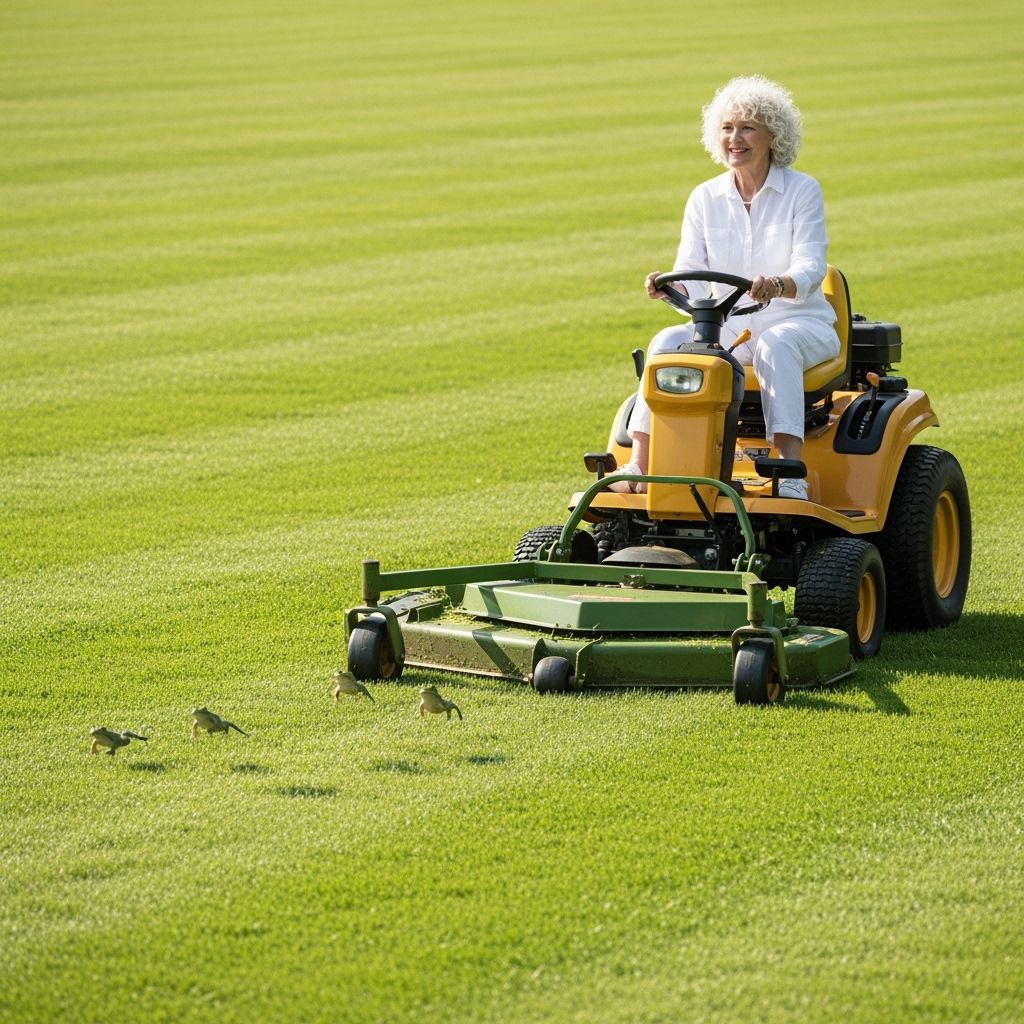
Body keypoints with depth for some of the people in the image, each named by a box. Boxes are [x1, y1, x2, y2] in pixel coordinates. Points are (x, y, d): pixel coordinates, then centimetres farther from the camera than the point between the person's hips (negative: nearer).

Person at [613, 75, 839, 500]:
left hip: (799, 323, -3)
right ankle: (638, 466, -33)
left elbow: (810, 269, -15)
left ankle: (791, 475, -48)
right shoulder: (705, 199, 6)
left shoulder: (802, 191, -4)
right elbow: (692, 279, 0)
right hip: (728, 327, 3)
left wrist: (777, 285, -38)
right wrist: (669, 288, -25)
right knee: (668, 343, -25)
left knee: (776, 346, -38)